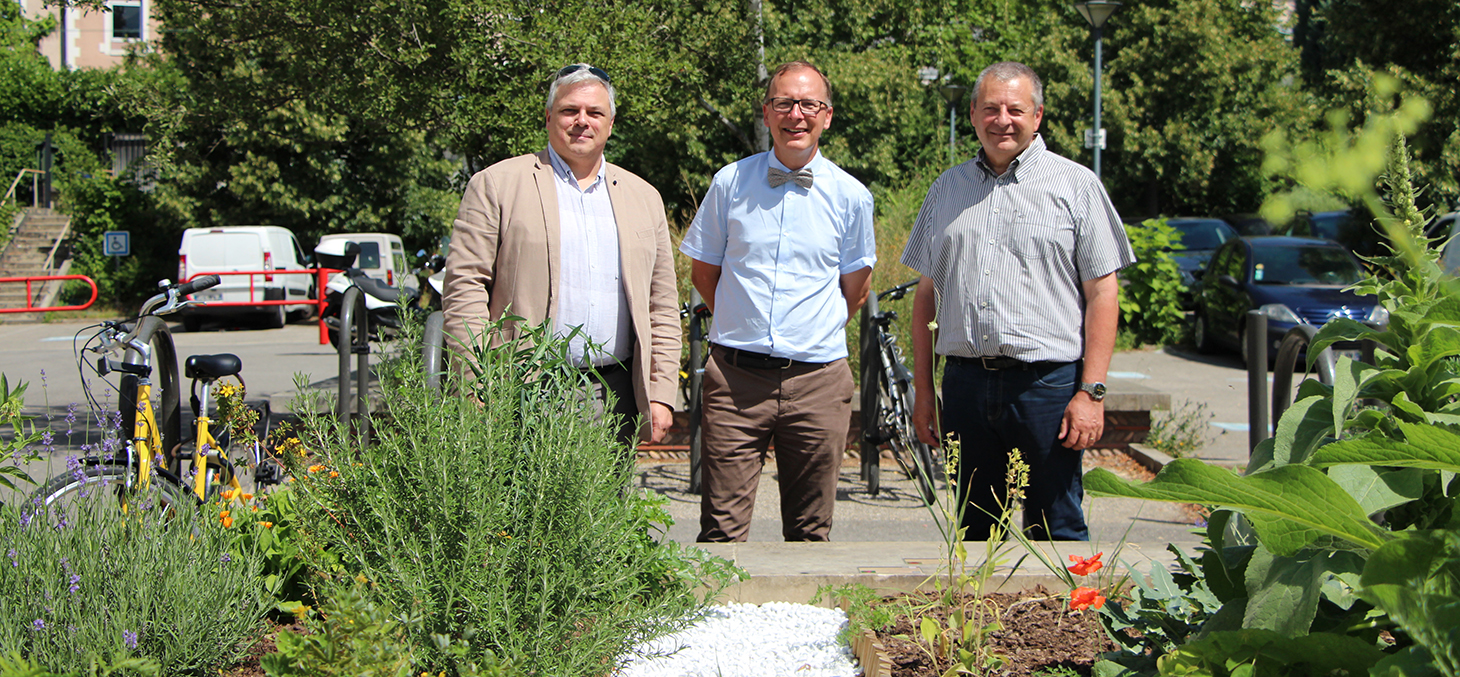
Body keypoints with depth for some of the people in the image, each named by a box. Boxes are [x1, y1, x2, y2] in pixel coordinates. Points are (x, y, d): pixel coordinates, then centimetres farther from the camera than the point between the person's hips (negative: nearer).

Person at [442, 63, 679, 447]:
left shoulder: (644, 198, 17)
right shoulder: (497, 185, 4)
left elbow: (663, 309, 16)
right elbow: (463, 288, -1)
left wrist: (661, 396, 7)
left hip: (615, 397, 3)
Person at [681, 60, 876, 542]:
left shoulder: (850, 196, 4)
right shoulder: (731, 183, 5)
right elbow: (703, 271, 16)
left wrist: (816, 332, 11)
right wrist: (745, 325, 12)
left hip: (817, 380, 0)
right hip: (735, 376, 0)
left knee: (810, 532, 7)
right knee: (722, 529, -4)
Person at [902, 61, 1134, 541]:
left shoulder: (1076, 185, 2)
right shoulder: (947, 189, 14)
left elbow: (1102, 292, -2)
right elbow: (926, 294, 16)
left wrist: (1092, 391, -10)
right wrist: (923, 390, 10)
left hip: (1048, 382, -4)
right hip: (965, 384, 4)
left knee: (1055, 536, -1)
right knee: (974, 533, 10)